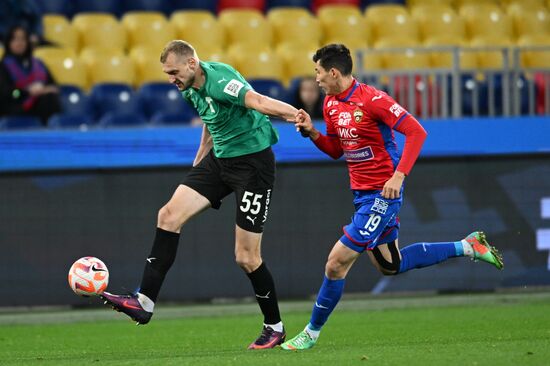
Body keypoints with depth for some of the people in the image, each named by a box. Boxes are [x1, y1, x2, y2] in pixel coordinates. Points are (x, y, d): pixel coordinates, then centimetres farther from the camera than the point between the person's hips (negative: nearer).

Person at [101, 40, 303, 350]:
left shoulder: (219, 80, -24)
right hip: (220, 159, 9)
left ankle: (275, 328, 15)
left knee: (247, 257, -5)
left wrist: (297, 117, -56)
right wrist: (199, 161, 29)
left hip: (253, 160, -9)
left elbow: (259, 102, -40)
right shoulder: (191, 89, 5)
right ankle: (145, 303, -5)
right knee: (170, 214, -6)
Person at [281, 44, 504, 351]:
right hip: (362, 194, 10)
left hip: (382, 194, -10)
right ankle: (467, 247, 28)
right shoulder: (331, 104, 6)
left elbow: (417, 132, -20)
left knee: (337, 263, -9)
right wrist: (312, 132, -2)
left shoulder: (371, 100, -19)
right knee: (389, 265, 18)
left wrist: (399, 175, -27)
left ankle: (312, 332, 5)